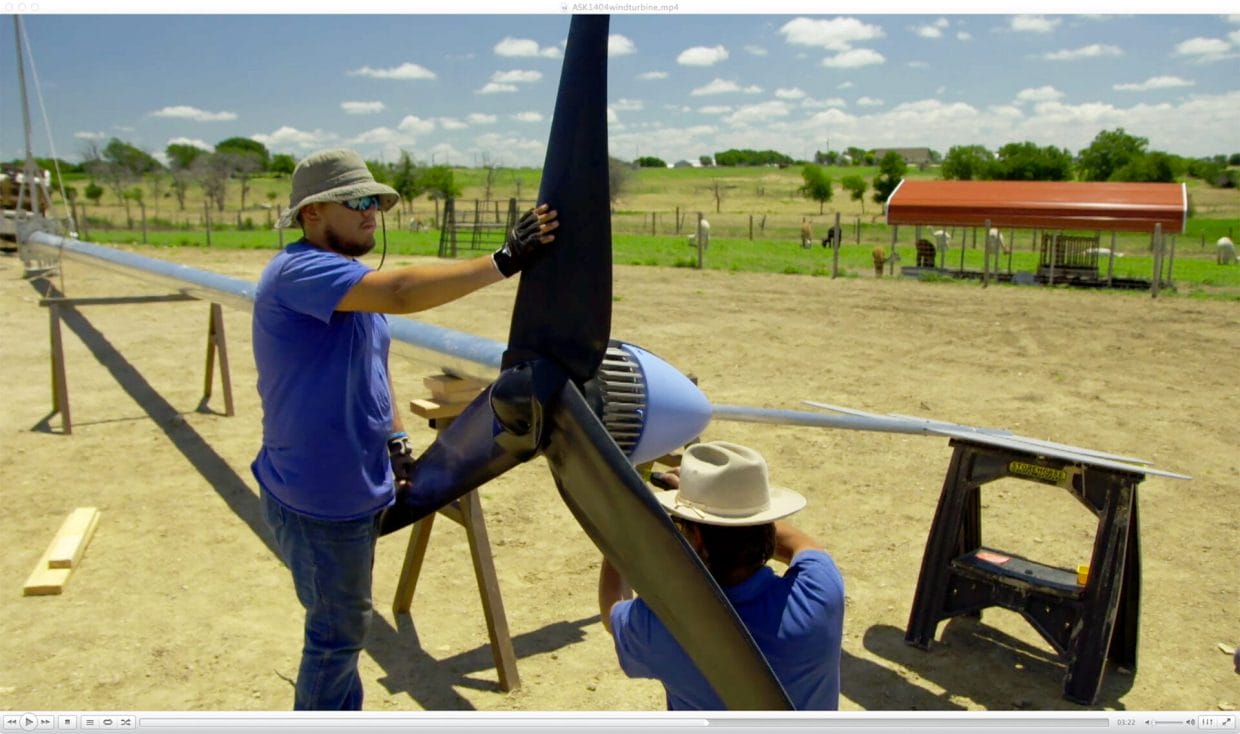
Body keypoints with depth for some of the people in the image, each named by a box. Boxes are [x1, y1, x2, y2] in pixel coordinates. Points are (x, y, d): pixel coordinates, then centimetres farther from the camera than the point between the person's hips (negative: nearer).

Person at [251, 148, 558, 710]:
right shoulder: (300, 271, -21)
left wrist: (396, 439, 6)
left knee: (344, 624, 23)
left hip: (353, 488, 10)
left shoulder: (349, 280, 11)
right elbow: (401, 292, -37)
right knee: (338, 630, 6)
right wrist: (505, 260, -38)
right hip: (316, 499, -10)